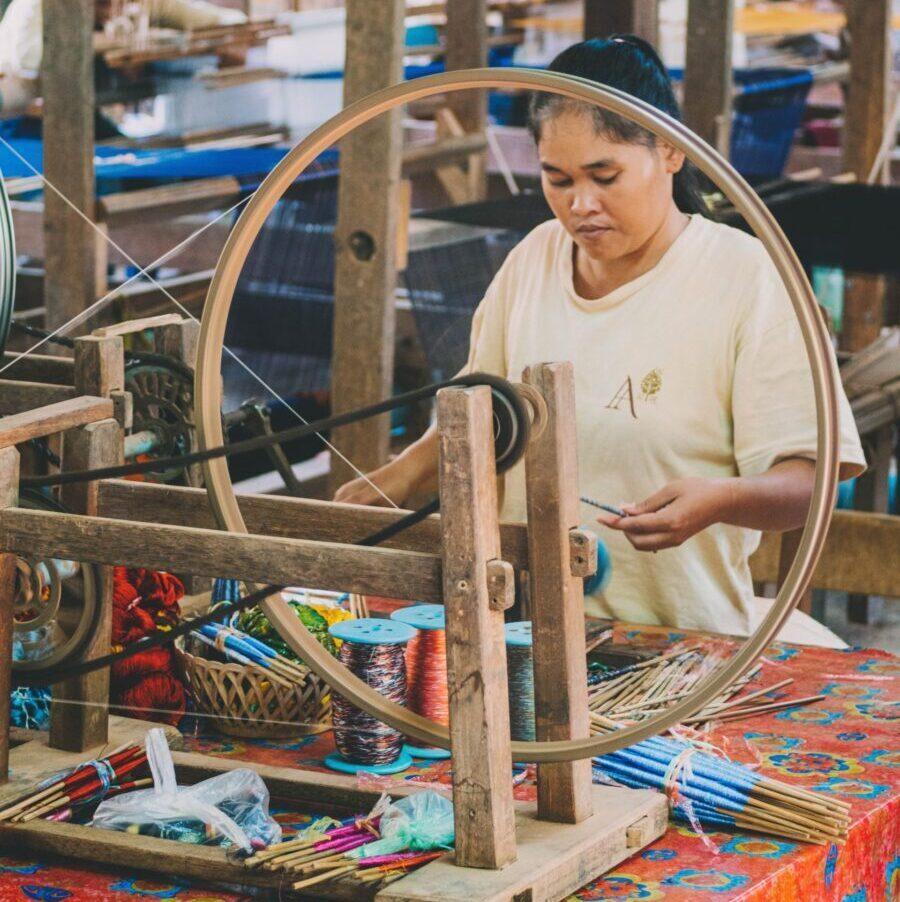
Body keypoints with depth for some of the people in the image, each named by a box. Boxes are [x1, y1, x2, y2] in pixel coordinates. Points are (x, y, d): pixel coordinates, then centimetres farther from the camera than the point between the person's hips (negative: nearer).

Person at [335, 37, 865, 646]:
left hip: (683, 637, -3)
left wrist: (720, 499, -26)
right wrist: (409, 472, 7)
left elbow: (807, 481, -7)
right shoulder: (534, 258, 12)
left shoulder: (742, 275, -5)